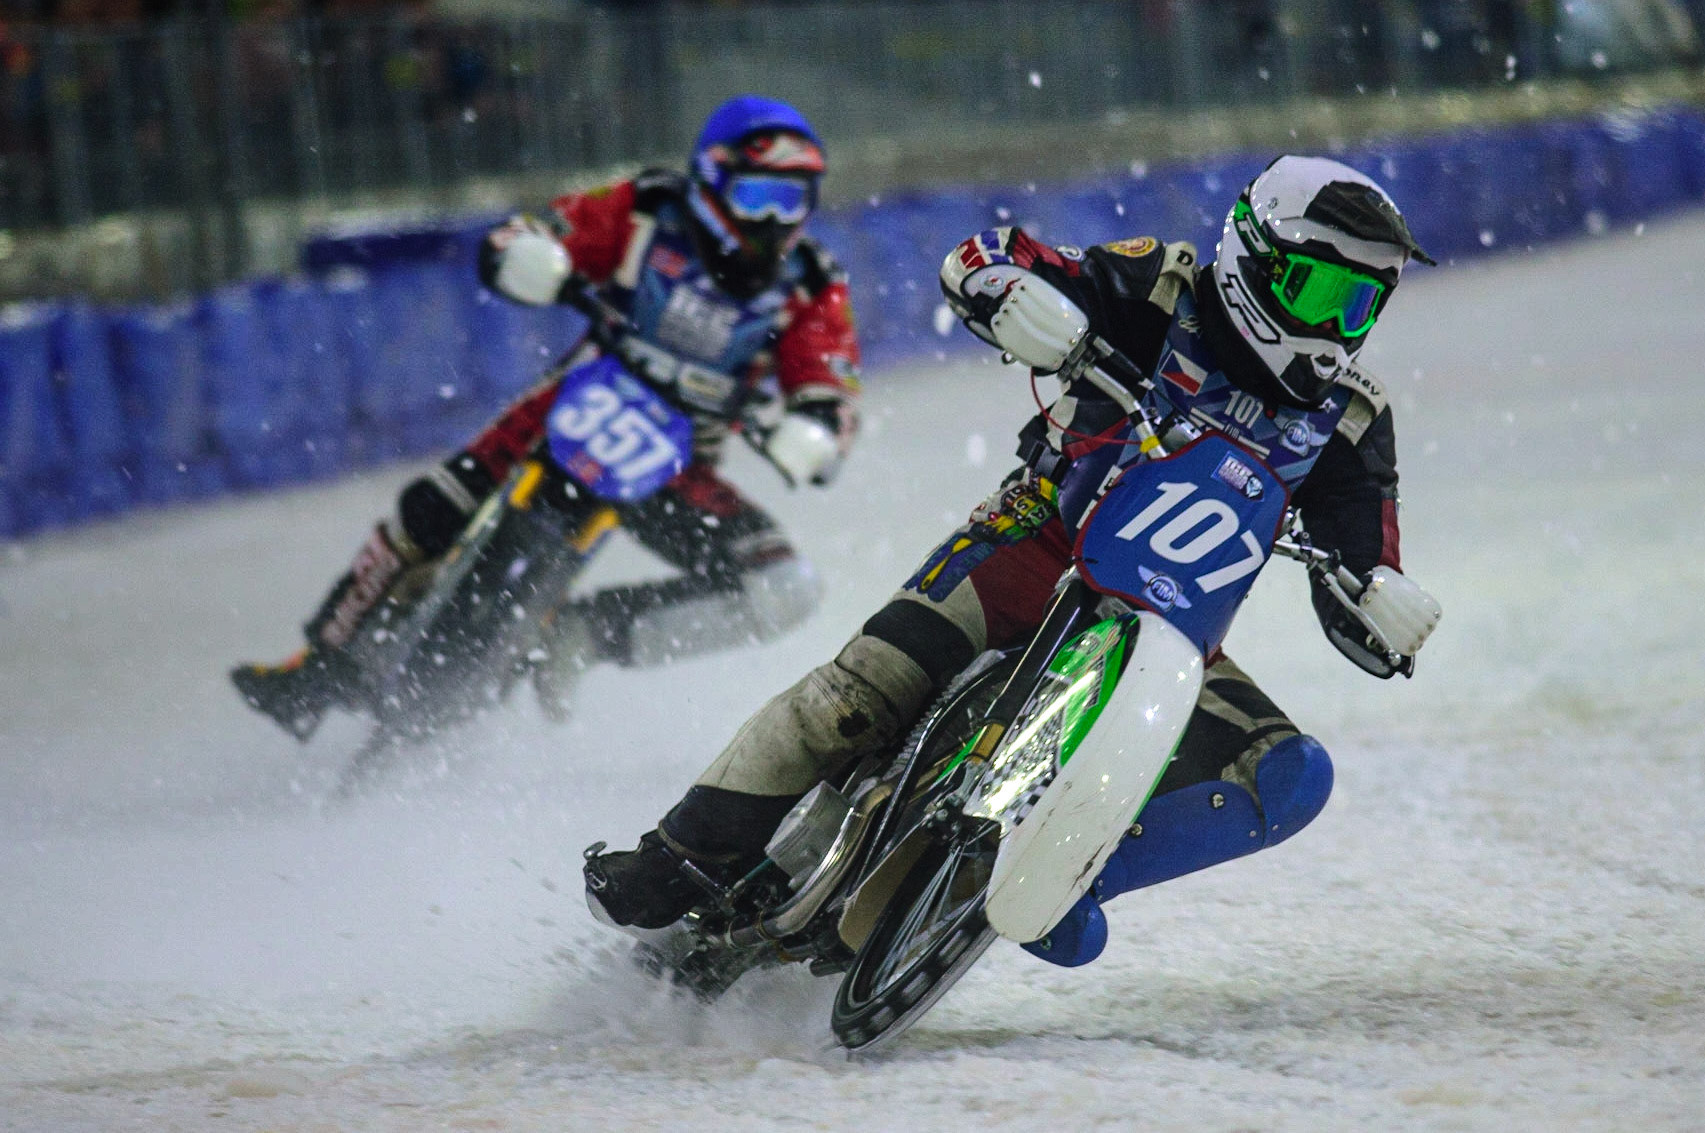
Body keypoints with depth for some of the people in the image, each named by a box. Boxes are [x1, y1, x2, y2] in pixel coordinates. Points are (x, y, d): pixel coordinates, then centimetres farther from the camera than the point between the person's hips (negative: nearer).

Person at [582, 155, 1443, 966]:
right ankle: (683, 862, -12)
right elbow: (976, 261, -7)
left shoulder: (1347, 418, 3)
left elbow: (1360, 616, 3)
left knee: (1292, 778, -19)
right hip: (1040, 542, -3)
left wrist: (1389, 610, -22)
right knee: (869, 686, -23)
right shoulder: (1162, 292, -4)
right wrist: (1017, 296, -31)